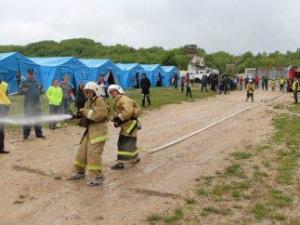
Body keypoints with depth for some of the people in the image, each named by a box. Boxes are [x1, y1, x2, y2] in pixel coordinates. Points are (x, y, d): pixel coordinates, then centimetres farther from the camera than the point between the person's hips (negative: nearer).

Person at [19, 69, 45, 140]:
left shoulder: (36, 82, 13)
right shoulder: (24, 82, 1)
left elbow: (40, 92, 19)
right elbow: (20, 92, -3)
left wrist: (40, 89, -1)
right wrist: (24, 90, -22)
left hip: (37, 103, 4)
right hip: (28, 103, -4)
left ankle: (39, 133, 16)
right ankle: (26, 134, 2)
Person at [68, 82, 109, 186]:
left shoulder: (99, 101, -10)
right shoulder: (87, 103, 15)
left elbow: (97, 115, -25)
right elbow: (86, 121, 16)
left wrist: (84, 111, -15)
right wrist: (81, 120, -5)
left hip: (98, 130, -8)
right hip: (90, 130, 9)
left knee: (93, 153, -12)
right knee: (82, 151, 13)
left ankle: (97, 177, -5)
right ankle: (79, 172, 30)